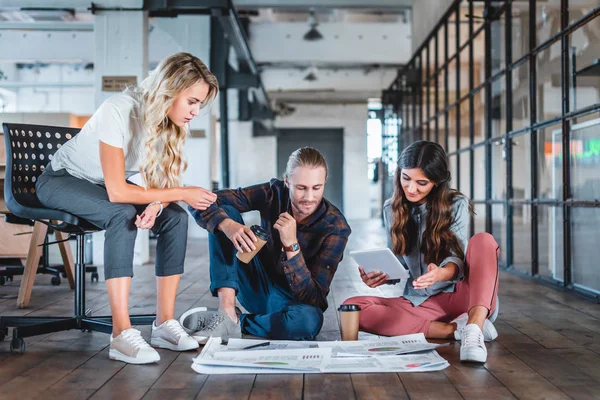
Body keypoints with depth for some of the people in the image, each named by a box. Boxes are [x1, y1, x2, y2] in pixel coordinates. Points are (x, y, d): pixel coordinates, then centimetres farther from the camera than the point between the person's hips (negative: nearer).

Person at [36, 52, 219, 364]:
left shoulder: (171, 123, -12)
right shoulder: (119, 111, -33)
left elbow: (165, 183, -12)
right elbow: (117, 191, -35)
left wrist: (156, 204, -35)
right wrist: (181, 194, -32)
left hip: (108, 186, 6)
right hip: (62, 180, -6)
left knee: (175, 218, -17)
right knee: (123, 215, -35)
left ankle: (165, 323, -13)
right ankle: (122, 335, -35)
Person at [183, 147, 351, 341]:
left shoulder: (336, 228, -21)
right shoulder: (274, 193, -13)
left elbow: (312, 298, -25)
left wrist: (292, 245, -36)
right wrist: (228, 225, -36)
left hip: (293, 302, -3)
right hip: (258, 289, 3)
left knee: (309, 319, -41)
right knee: (224, 213, -14)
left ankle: (232, 325, -16)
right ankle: (227, 314, -23)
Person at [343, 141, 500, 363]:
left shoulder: (456, 204, -3)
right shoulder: (392, 209, 6)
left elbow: (457, 257, -14)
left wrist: (442, 273, -39)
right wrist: (381, 276, -18)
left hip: (458, 295, -2)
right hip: (416, 301, 3)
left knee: (483, 240, -27)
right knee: (352, 307, -23)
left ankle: (473, 329, -43)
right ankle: (456, 329, -28)